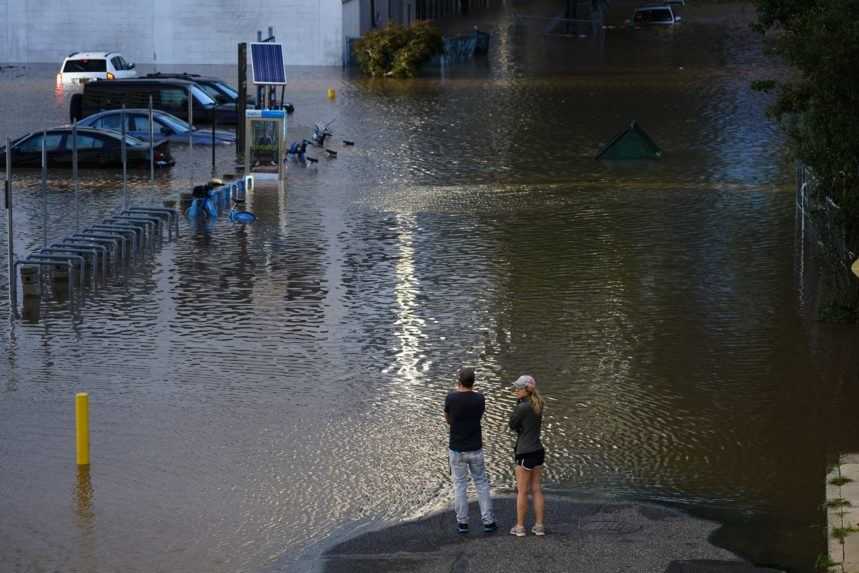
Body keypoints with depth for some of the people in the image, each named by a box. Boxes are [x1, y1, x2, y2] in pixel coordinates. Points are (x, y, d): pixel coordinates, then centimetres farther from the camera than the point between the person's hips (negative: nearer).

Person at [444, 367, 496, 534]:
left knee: (460, 485, 9)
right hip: (475, 449, 1)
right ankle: (488, 521, 9)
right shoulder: (479, 399, -8)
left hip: (456, 449, -1)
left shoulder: (451, 398, -12)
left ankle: (462, 523, 10)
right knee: (482, 484, 11)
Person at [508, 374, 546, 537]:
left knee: (521, 491, 2)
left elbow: (512, 426, -4)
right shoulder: (537, 405, 8)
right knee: (536, 489, 11)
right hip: (538, 450, 8)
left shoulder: (522, 407, -18)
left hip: (526, 453, -8)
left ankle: (519, 527, 8)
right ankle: (539, 525, 11)